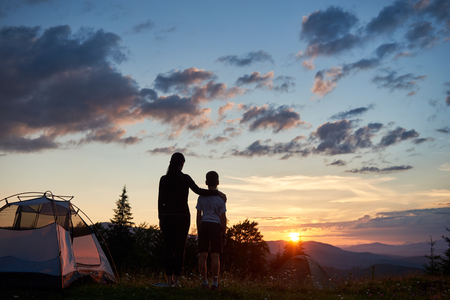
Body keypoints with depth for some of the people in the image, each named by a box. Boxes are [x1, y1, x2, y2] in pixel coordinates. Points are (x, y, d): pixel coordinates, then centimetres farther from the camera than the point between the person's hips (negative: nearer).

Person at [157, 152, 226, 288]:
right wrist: (217, 192, -4)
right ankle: (176, 280, 0)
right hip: (182, 216, -3)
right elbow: (199, 191, -13)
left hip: (167, 216, 3)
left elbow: (160, 200, 6)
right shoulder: (185, 178, -6)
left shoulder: (164, 179, 4)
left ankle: (169, 280, 6)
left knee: (168, 248, 6)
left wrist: (160, 218, 13)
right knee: (179, 248, 1)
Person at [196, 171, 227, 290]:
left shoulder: (201, 197, 4)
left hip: (203, 226, 2)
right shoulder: (220, 197, -2)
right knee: (215, 255, -1)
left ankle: (204, 281, 6)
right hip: (216, 226, -2)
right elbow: (223, 217, -3)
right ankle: (215, 282, -1)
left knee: (202, 255, 5)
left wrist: (199, 231, 12)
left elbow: (198, 216, 5)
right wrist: (224, 233, 3)